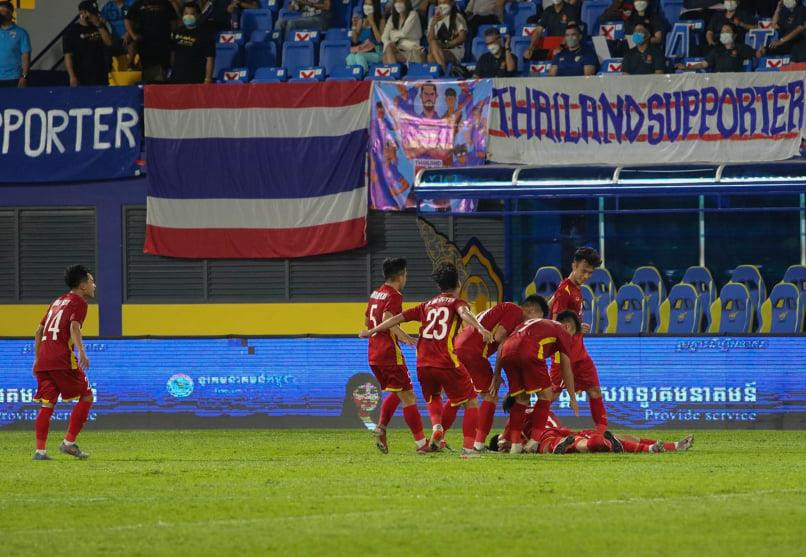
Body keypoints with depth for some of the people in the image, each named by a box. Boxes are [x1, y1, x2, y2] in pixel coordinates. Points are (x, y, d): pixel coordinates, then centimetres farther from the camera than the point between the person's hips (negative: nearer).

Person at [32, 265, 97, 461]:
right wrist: (82, 352, -29)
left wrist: (37, 358, 31)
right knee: (86, 397, 3)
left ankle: (40, 450, -1)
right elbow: (74, 327, -18)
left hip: (43, 360, 8)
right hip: (62, 360, -8)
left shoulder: (58, 301, 24)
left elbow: (39, 331, 26)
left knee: (47, 405, 8)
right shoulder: (78, 302, 0)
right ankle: (69, 442, -3)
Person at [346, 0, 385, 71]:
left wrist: (372, 23, -13)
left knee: (359, 56, -34)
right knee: (350, 57, -30)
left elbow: (379, 39, -10)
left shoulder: (381, 20, 1)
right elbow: (355, 40, 11)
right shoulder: (361, 20, 14)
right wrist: (354, 25, -3)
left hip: (375, 53, -4)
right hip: (361, 51, 4)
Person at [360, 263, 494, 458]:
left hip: (423, 364, 5)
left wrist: (372, 331, 34)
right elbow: (464, 313, -17)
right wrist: (480, 328, -35)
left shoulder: (428, 305, 21)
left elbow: (398, 318, 23)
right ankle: (468, 447, -3)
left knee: (433, 398, 32)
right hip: (447, 362, -5)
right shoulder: (456, 302, 7)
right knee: (471, 402, 9)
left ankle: (437, 427, 3)